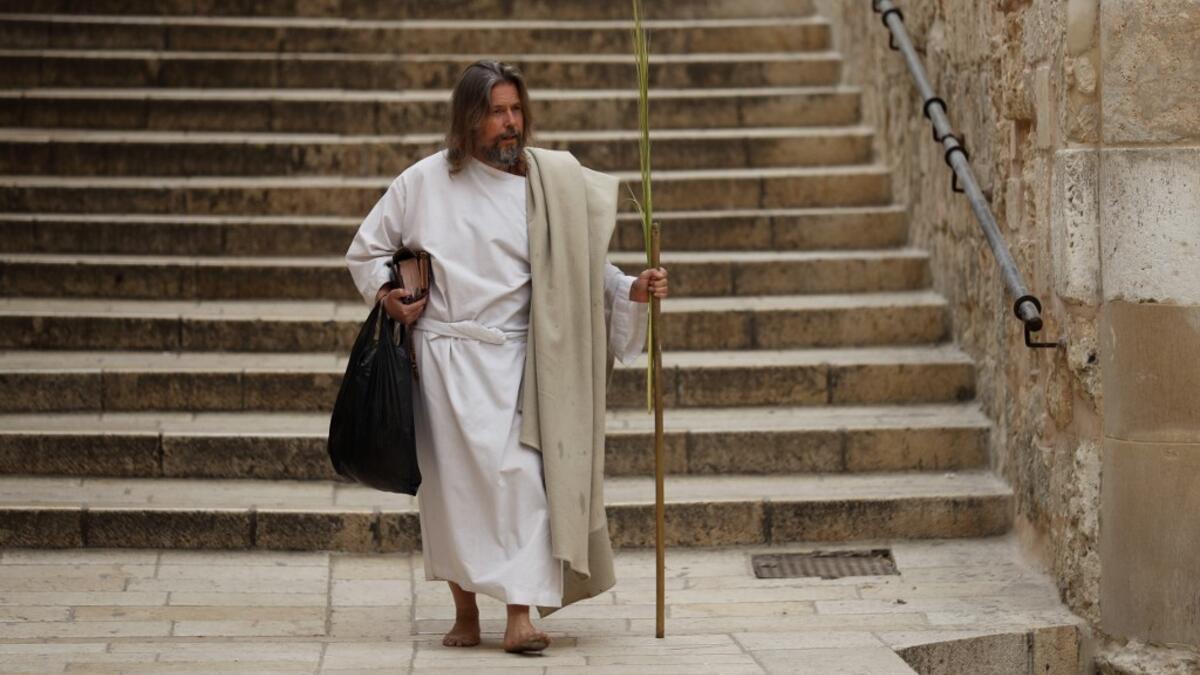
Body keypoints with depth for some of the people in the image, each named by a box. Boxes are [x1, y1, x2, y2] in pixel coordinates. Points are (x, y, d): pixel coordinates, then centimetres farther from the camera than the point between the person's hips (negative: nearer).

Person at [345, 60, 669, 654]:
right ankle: (465, 614, 16)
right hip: (446, 356, 0)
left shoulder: (551, 185, 4)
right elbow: (365, 251, 14)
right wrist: (387, 292, -3)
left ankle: (520, 615, -13)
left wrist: (633, 290, -10)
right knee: (454, 479, 3)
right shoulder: (423, 182, 3)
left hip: (515, 356, 0)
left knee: (520, 476, -12)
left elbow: (583, 268, 6)